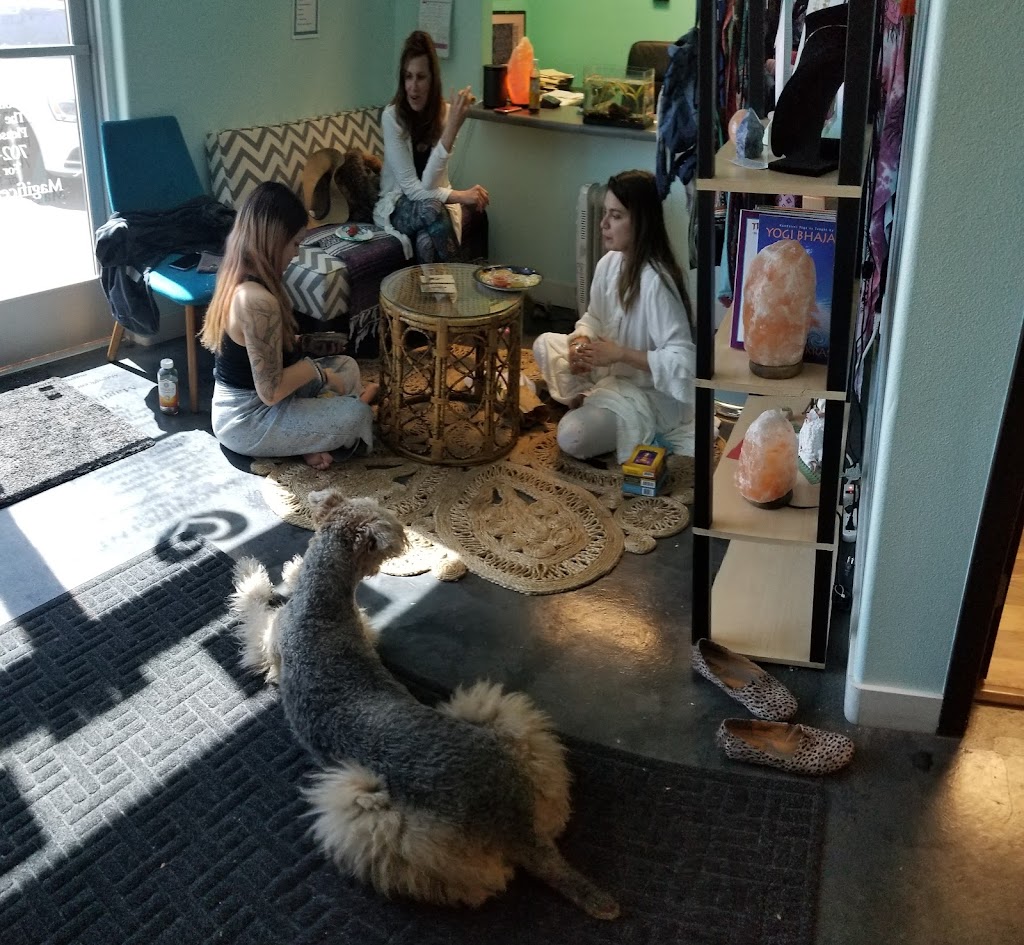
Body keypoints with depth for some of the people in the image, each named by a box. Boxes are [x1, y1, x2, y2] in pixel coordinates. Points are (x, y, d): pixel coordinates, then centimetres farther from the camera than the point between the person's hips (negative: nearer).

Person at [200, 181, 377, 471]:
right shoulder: (257, 300, -30)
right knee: (357, 415, -14)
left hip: (241, 402, 10)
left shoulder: (236, 276, 0)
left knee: (346, 366, 16)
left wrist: (298, 341, 9)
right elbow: (270, 392, -27)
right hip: (245, 422, -10)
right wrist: (316, 369, -12)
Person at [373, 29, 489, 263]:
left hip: (434, 203, 1)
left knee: (426, 242, -33)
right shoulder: (392, 116, -15)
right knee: (430, 208, -33)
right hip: (397, 206, -1)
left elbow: (429, 183, -21)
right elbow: (410, 187, -17)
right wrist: (460, 196, -26)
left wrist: (453, 126, -30)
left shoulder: (445, 113, -9)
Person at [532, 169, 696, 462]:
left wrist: (621, 353, -30)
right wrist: (581, 342, -11)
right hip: (611, 370, 8)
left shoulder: (655, 281, -29)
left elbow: (682, 361, -33)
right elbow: (593, 318, 11)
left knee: (572, 437, -24)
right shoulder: (609, 263, -4)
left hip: (650, 391, -8)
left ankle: (645, 430, -1)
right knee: (545, 344, 5)